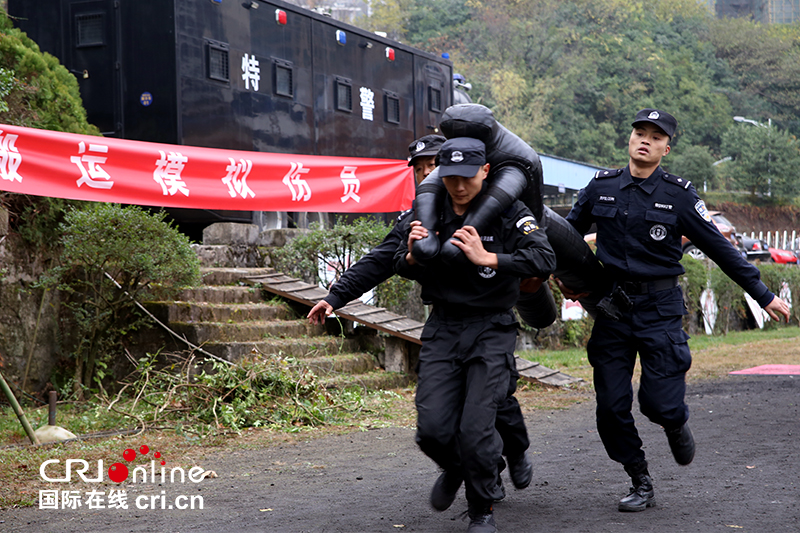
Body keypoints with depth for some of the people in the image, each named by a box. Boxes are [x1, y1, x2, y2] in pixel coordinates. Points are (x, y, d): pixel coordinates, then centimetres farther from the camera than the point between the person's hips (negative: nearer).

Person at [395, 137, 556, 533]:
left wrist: (486, 258, -29)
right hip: (442, 328, 3)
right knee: (433, 429, -5)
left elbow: (544, 260, -21)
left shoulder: (508, 213, -8)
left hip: (491, 330, -3)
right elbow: (403, 269, 12)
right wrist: (412, 254, -12)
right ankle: (454, 470, 32)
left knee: (475, 429, -11)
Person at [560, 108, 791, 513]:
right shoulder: (600, 187, 2)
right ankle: (641, 484, 18)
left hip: (660, 309, -2)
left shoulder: (678, 195, -4)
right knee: (611, 407, 0)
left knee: (658, 403, -8)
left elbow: (719, 248, 0)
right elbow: (569, 233, 19)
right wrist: (563, 275, 19)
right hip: (613, 308, 2)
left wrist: (764, 295, 1)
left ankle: (676, 423, 30)